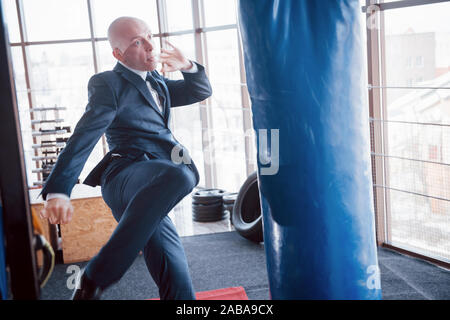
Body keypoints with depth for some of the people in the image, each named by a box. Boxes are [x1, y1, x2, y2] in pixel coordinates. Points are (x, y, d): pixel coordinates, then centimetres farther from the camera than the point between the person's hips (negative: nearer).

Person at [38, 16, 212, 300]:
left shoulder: (156, 82, 26)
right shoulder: (108, 84, 1)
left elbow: (202, 91, 31)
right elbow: (82, 138, -11)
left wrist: (188, 66, 9)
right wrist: (57, 191, -24)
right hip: (126, 173, -7)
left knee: (177, 284, -3)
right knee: (177, 174, -40)